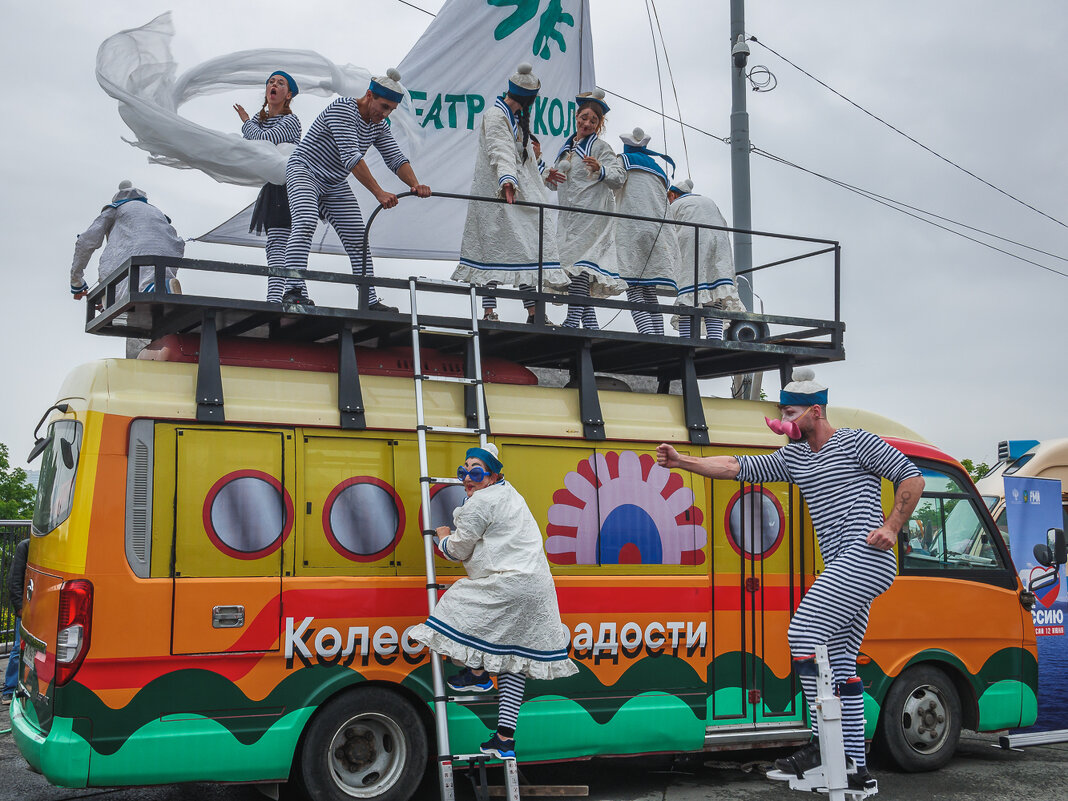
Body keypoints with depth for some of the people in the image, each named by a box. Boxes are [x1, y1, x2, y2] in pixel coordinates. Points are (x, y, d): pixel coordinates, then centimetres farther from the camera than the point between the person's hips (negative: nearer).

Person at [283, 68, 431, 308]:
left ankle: (370, 301, 3)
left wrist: (415, 185, -23)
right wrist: (379, 193, -38)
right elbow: (350, 157, -31)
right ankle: (295, 290, -38)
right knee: (306, 224, -31)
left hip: (335, 185, 8)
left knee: (358, 239, 0)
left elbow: (396, 158, -2)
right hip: (304, 171, -8)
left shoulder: (379, 125, 2)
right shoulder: (342, 109, -22)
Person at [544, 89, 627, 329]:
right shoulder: (566, 148, 20)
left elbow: (620, 176, -13)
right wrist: (550, 179, 3)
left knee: (578, 262, -17)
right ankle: (589, 322, 7)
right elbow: (558, 185, 26)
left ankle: (573, 319, -23)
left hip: (591, 213, -8)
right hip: (569, 215, 8)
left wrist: (600, 170, -32)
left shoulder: (600, 147, -1)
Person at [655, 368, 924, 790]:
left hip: (865, 558, -9)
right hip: (842, 567, 9)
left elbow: (912, 478, -2)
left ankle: (824, 741, -13)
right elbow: (740, 467, 12)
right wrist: (682, 461, 4)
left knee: (803, 631, -18)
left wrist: (891, 528, -11)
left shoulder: (856, 442, -3)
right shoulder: (794, 456, 18)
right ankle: (855, 767, 11)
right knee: (840, 663, 7)